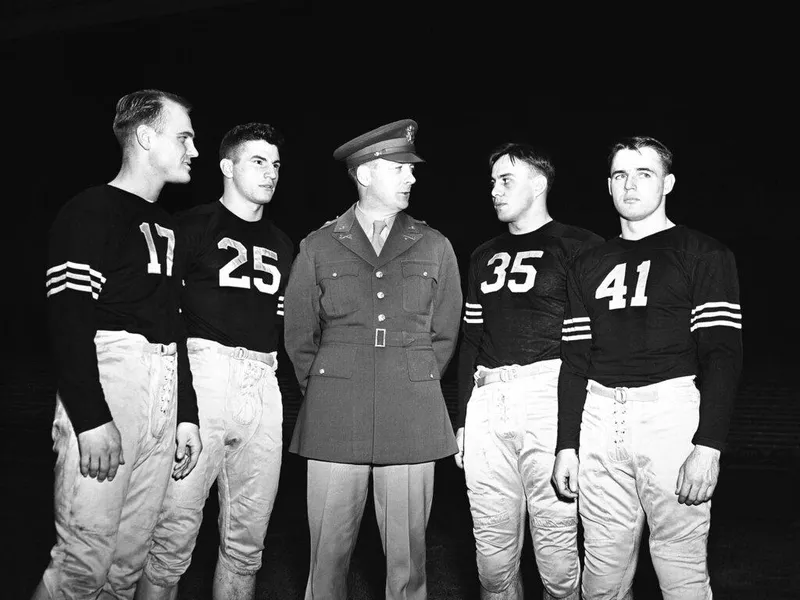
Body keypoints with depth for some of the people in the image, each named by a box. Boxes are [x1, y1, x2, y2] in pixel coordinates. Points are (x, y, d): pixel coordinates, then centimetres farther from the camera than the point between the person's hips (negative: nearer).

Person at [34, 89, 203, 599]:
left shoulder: (166, 227, 20)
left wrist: (187, 414, 15)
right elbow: (68, 322, -13)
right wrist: (92, 419, -20)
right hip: (106, 381, -7)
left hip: (163, 389, 7)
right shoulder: (90, 212, -3)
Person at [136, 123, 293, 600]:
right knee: (175, 530, -8)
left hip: (262, 384, 5)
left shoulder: (282, 245, 21)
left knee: (247, 538, 7)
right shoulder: (192, 226, 4)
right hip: (203, 376, -5)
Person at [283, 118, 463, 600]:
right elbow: (299, 336, 12)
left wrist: (414, 387, 11)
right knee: (329, 555, 4)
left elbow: (445, 333, 15)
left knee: (407, 557, 4)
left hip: (413, 420, 1)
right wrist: (327, 394, 10)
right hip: (334, 420, 0)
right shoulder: (318, 247, 8)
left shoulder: (435, 247, 10)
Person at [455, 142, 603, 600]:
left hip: (550, 400, -5)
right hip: (487, 404, 5)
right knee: (493, 549, 9)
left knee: (556, 547, -1)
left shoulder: (582, 248, 2)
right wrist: (463, 420, 16)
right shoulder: (484, 257, 20)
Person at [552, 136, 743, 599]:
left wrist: (708, 447, -14)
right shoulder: (590, 265, 17)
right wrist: (567, 445, 8)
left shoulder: (705, 256, 3)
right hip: (600, 419, 4)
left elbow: (723, 354, -5)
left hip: (672, 412, -4)